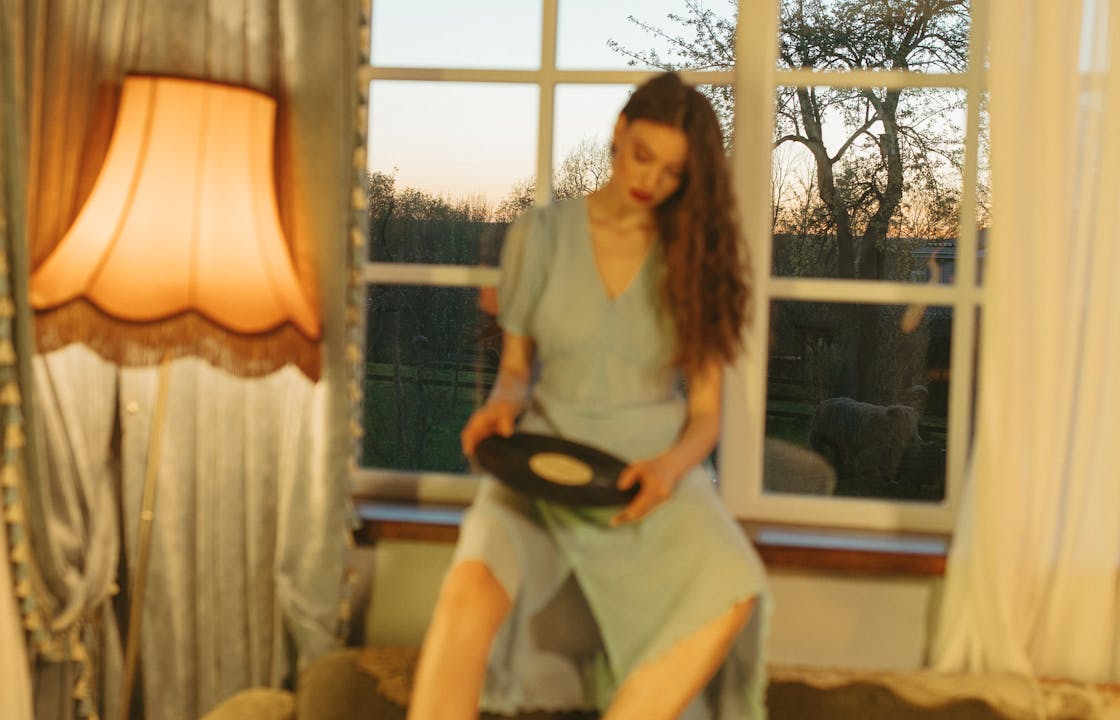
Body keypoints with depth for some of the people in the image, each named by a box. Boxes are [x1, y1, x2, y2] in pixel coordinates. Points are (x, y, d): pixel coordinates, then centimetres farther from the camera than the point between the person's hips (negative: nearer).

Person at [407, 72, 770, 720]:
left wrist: (671, 465, -16)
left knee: (734, 593, -33)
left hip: (656, 471, 1)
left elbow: (705, 415, 6)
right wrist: (504, 400, -10)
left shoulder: (696, 258, 7)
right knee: (472, 587, -35)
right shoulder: (540, 236, 7)